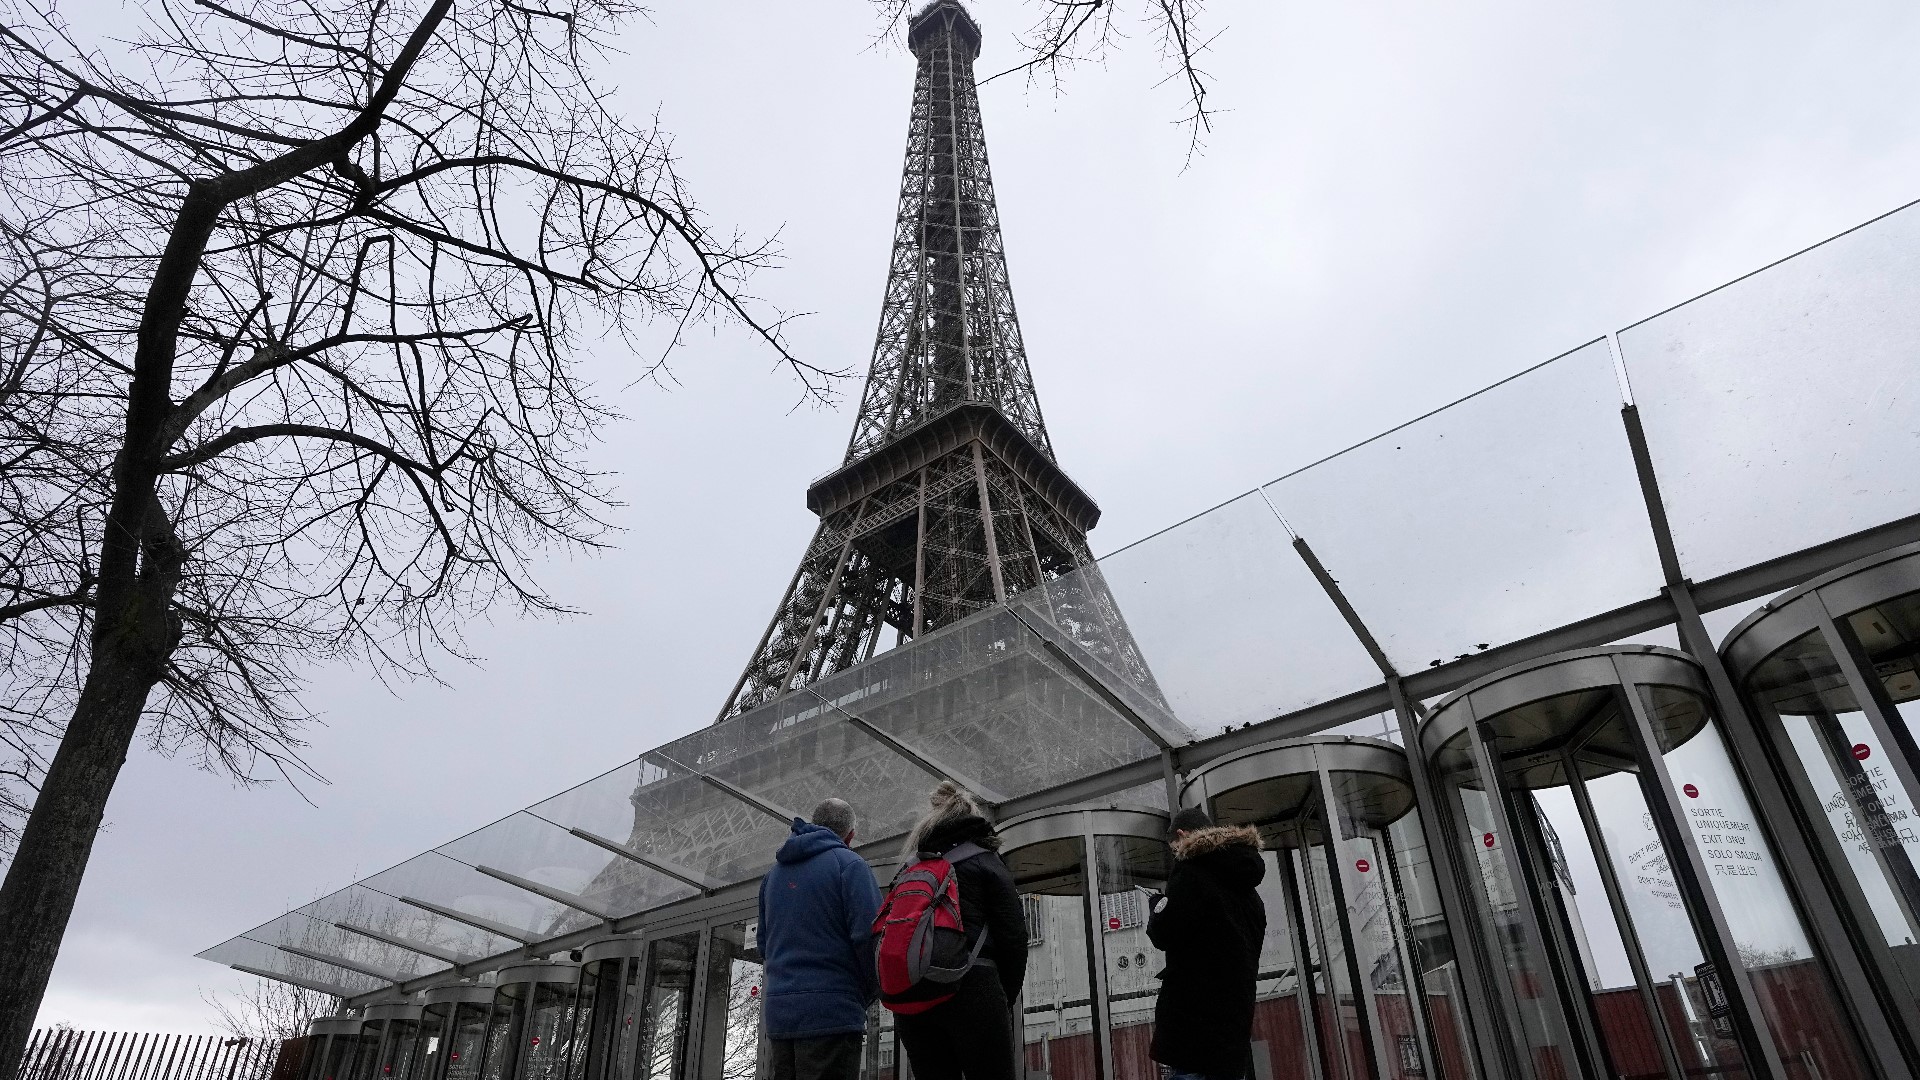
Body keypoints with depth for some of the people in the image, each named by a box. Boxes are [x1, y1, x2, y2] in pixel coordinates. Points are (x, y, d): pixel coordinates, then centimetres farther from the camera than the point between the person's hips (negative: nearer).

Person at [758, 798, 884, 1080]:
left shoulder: (773, 873, 18)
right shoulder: (849, 864, -5)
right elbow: (869, 936, -13)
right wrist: (870, 993, 1)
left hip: (778, 1013, 7)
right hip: (832, 1012, -7)